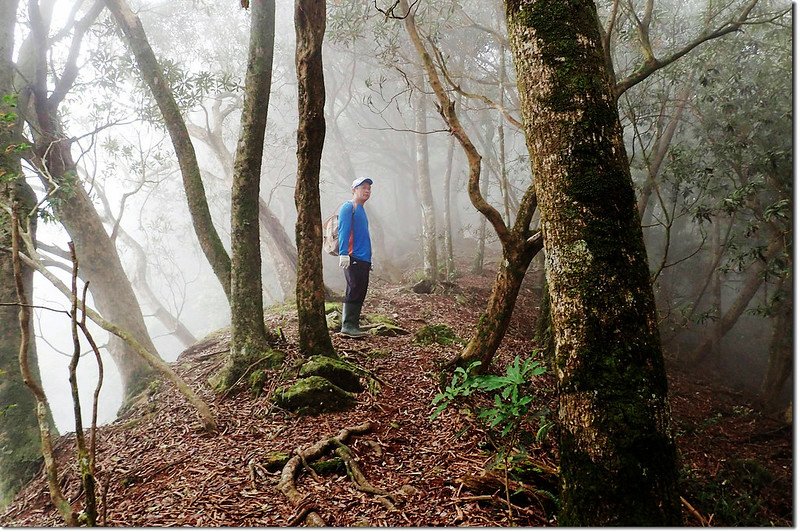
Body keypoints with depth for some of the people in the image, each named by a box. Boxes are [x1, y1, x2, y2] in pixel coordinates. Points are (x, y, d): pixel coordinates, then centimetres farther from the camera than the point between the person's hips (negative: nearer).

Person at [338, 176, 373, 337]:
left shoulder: (361, 210, 24)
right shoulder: (348, 207, -4)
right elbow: (343, 231, -15)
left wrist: (369, 259, 24)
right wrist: (343, 253, -25)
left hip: (364, 260, 9)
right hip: (353, 258, -9)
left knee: (360, 294, 7)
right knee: (353, 292, -12)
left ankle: (353, 326, 11)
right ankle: (348, 325, -10)